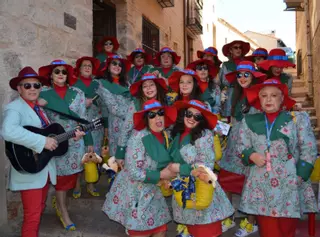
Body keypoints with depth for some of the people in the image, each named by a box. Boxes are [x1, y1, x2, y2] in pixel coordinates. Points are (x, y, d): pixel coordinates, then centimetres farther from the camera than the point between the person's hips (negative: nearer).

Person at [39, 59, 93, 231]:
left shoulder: (77, 93, 3)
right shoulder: (44, 95, -1)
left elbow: (83, 118, 4)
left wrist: (89, 141, 4)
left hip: (76, 141, 2)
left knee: (70, 176, 9)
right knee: (61, 177, 3)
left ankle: (58, 201, 36)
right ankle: (64, 214, 17)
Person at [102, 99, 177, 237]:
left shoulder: (165, 136, -1)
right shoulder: (138, 138, -22)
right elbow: (134, 172, -24)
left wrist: (169, 174, -4)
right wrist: (160, 175, -18)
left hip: (153, 192, 7)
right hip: (134, 193, -6)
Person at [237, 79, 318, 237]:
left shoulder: (298, 118, 6)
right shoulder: (249, 121, 11)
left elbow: (309, 150, 2)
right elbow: (242, 148, 11)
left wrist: (300, 176, -6)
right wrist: (251, 155, -10)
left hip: (289, 186, -1)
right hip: (260, 187, 1)